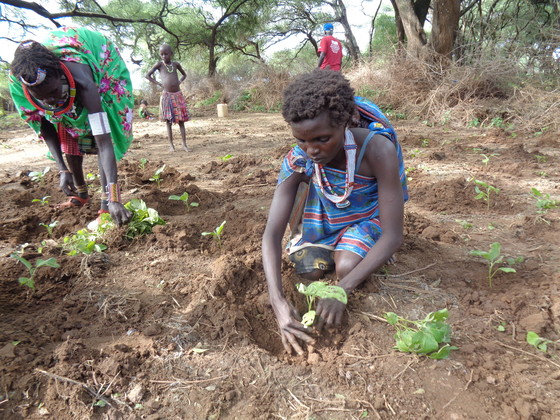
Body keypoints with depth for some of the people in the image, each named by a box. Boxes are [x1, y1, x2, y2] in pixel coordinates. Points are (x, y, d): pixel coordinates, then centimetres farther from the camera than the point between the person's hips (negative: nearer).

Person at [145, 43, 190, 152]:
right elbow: (148, 75, 3)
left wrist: (179, 82, 7)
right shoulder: (159, 64, -1)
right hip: (167, 95, -2)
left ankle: (184, 144, 3)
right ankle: (171, 145, 5)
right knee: (169, 122, 1)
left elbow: (184, 75, 23)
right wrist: (158, 84, -3)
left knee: (181, 121, 1)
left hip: (178, 95, 2)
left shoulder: (176, 64, 7)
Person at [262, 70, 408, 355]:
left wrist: (342, 291, -43)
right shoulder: (298, 160, -27)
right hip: (323, 219, 3)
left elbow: (393, 235, -33)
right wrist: (277, 301, -41)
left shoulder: (377, 150, -36)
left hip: (366, 217, -2)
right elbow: (272, 233, -27)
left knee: (346, 267, -28)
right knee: (309, 271, -17)